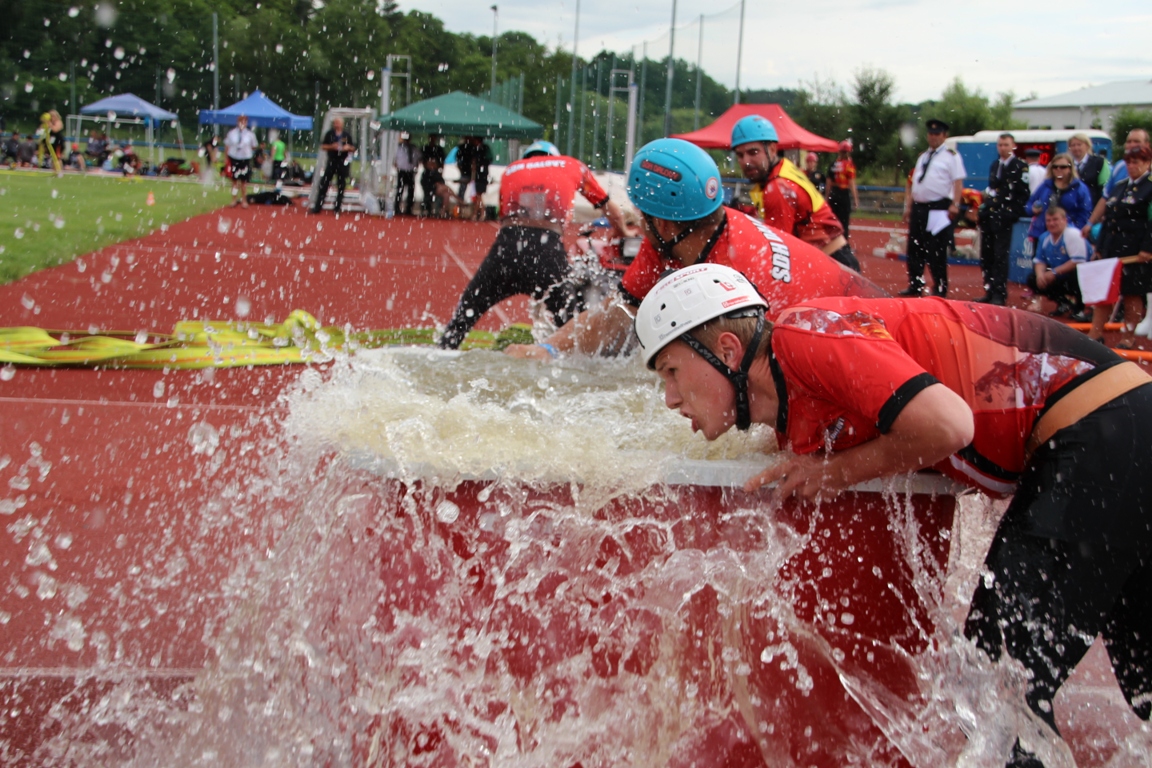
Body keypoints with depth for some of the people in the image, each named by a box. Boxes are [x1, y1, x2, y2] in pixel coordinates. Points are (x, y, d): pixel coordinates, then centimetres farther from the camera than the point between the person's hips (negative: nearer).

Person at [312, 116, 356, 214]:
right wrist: (331, 146, -14)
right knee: (324, 183, -5)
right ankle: (317, 207, -3)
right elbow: (322, 147, 3)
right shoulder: (329, 134, 3)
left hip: (343, 162, 1)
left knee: (341, 185, 4)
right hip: (331, 161, -1)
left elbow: (353, 148, 11)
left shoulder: (346, 135, 6)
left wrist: (349, 147, -10)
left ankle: (337, 207, 14)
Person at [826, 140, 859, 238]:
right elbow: (852, 184, -13)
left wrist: (828, 197, 19)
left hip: (833, 194, 5)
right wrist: (855, 199, -11)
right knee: (844, 222, -1)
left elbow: (829, 183, 10)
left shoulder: (833, 164, 6)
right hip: (844, 194, -5)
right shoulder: (849, 164, -10)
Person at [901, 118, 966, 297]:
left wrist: (955, 205, -19)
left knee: (936, 252, -4)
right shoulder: (922, 157, 19)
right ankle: (915, 286, 20)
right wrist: (908, 207, 15)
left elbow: (958, 182, -10)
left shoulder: (951, 156, -2)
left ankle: (940, 289, 5)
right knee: (914, 249, 10)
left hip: (939, 210, -7)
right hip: (918, 208, 7)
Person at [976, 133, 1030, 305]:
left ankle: (999, 295, -3)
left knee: (1000, 256, -6)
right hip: (989, 216, 7)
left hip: (1004, 218, -7)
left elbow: (1023, 194, -9)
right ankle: (989, 292, 16)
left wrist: (1012, 214, -16)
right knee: (986, 256, 8)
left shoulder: (1020, 167, -4)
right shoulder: (994, 165, 18)